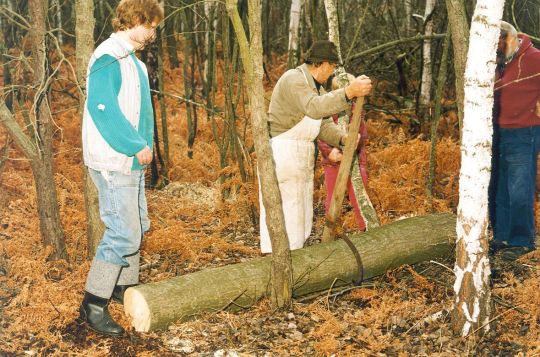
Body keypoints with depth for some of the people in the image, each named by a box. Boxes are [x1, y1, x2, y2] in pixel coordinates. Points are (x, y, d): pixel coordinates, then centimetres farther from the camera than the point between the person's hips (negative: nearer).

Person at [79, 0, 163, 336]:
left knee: (137, 227, 16)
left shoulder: (133, 62, 16)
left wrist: (145, 145, 4)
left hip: (132, 161, 10)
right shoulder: (108, 58, -14)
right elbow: (102, 108, -23)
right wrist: (138, 146, -18)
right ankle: (93, 305, -2)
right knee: (123, 233, -11)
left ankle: (125, 286, 31)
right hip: (113, 162, -10)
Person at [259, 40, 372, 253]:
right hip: (281, 151, -10)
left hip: (302, 156, 10)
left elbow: (323, 123, 9)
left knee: (301, 212, 15)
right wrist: (349, 92, -46)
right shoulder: (294, 79, -17)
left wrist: (342, 138, -10)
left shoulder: (317, 87, 15)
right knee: (282, 211, -9)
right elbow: (314, 108, -36)